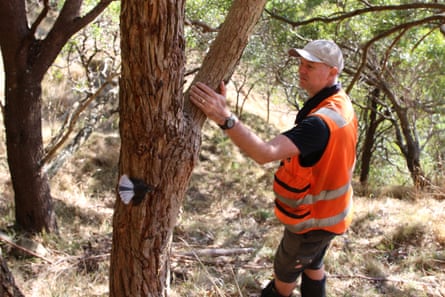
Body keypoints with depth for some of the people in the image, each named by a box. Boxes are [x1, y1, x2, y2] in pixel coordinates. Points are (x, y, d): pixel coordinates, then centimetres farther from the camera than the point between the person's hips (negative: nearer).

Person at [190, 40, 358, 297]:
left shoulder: (321, 122, -36)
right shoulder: (341, 103, -2)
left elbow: (265, 153, -47)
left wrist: (225, 118, -56)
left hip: (313, 217, -9)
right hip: (328, 210, 9)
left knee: (285, 272, 16)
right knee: (312, 265, 29)